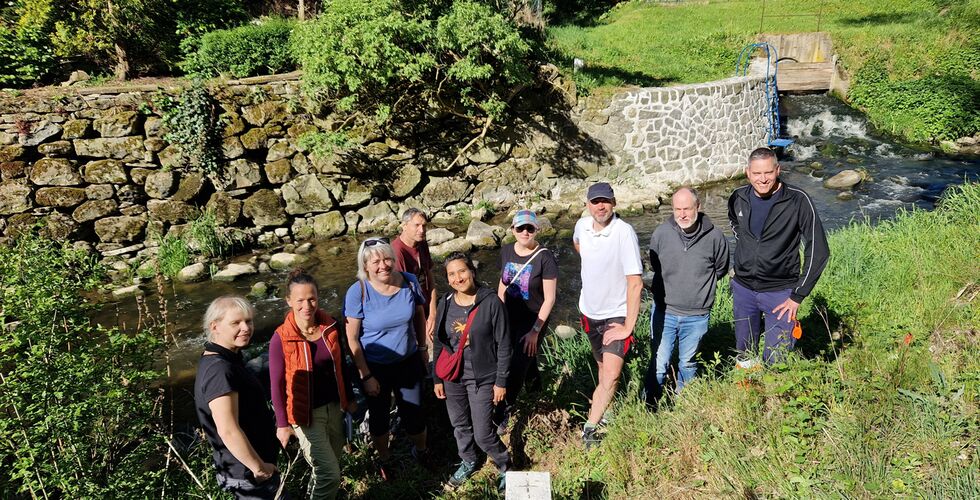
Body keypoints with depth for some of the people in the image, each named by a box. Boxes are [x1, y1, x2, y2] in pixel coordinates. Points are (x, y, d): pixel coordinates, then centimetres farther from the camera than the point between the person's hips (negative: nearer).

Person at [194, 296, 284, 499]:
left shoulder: (226, 358, 4)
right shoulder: (220, 370, -28)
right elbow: (228, 431, -32)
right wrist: (259, 468, -22)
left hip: (246, 466, 10)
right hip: (248, 472, -10)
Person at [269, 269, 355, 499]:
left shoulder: (330, 327, -6)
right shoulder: (281, 339, -19)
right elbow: (277, 384, -12)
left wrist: (349, 398, 14)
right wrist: (282, 423, -10)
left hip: (334, 406, 5)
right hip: (306, 412, -5)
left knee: (332, 462, 21)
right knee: (330, 474, -3)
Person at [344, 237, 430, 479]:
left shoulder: (409, 281, -14)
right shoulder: (358, 292, -22)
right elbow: (352, 338, -16)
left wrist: (422, 347, 10)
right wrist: (366, 376, -14)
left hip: (409, 362, 2)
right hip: (375, 367, -2)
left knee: (413, 415, 13)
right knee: (379, 416, 20)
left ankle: (421, 451, 46)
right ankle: (384, 460, 48)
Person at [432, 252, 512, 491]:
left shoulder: (491, 302, -16)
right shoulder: (445, 304, -3)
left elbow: (503, 345, -10)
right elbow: (438, 344, 7)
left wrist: (501, 381, -9)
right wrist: (437, 379, 8)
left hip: (482, 378, -4)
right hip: (452, 377, 4)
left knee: (483, 433, -1)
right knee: (460, 426, 19)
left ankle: (505, 467, 26)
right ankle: (468, 463, 45)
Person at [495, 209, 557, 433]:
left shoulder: (545, 258, -19)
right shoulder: (506, 251, -3)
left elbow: (549, 298, -16)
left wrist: (535, 331, -17)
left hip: (533, 320, -5)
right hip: (509, 318, 5)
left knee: (518, 367, -4)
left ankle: (502, 415, 12)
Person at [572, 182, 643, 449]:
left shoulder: (624, 232, -24)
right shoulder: (582, 225, -6)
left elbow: (635, 283, -25)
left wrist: (628, 327, -23)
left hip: (616, 315, -5)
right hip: (589, 310, 5)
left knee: (611, 376, -14)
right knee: (603, 369, 21)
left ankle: (590, 427, -1)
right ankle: (603, 412, 38)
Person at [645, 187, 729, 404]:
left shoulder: (714, 236, -13)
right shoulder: (661, 233, -11)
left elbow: (720, 269, 7)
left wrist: (699, 283, 7)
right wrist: (672, 282, 8)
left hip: (696, 315, 0)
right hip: (664, 311, 0)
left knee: (688, 363, 19)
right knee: (659, 363, 5)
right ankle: (651, 404, 23)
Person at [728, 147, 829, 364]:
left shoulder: (798, 200, -17)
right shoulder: (738, 198, -4)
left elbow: (818, 251, -14)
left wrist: (798, 295, -13)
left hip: (780, 292, -4)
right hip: (743, 288, 4)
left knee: (776, 362, 0)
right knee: (744, 353, 18)